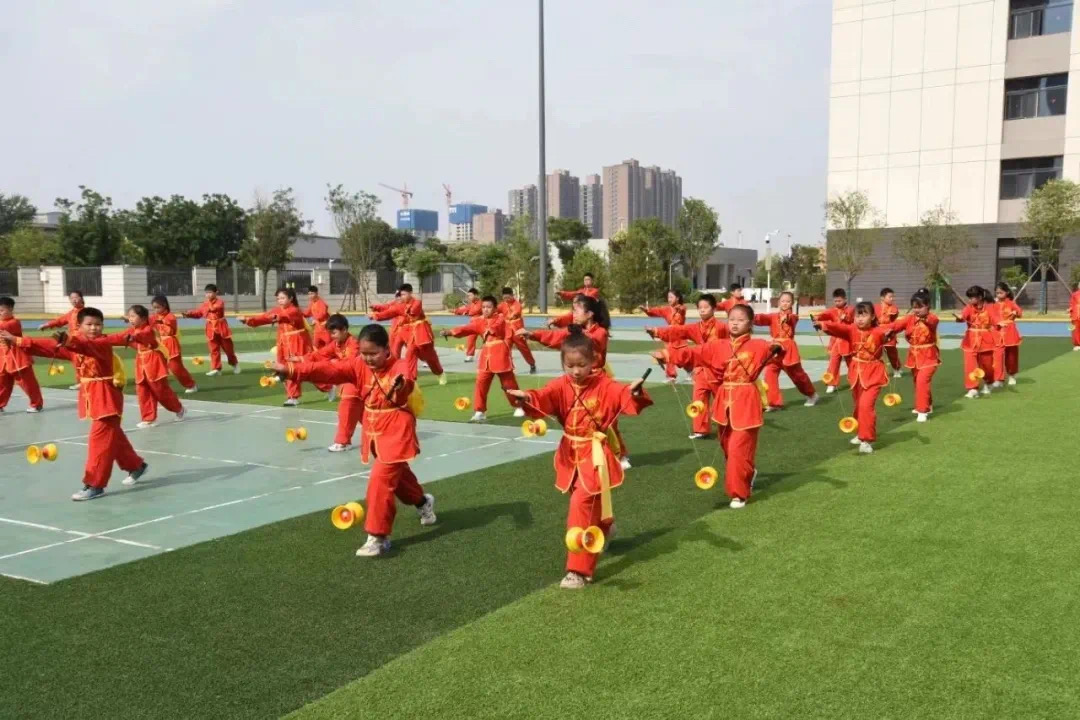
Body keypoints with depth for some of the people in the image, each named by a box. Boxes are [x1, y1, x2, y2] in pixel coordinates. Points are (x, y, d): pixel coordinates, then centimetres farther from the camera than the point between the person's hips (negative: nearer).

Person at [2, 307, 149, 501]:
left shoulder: (103, 344, -16)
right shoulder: (75, 343, 7)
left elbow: (87, 346, -38)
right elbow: (51, 345, 4)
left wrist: (68, 340, -57)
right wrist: (17, 341, -2)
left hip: (106, 397, -8)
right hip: (91, 396, 8)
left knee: (100, 439, -9)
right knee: (113, 437, 19)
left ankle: (95, 485, -6)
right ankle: (136, 465, 37)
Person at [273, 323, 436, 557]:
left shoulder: (399, 366, -18)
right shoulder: (359, 366, -3)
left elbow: (405, 381, -42)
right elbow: (328, 370, -12)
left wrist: (401, 385, -67)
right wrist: (291, 370, -22)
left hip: (396, 436, -7)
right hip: (374, 435, 7)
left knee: (381, 481, -15)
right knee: (397, 476, 25)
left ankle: (378, 537, -7)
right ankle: (423, 502, 54)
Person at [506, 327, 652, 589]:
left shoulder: (605, 386, -11)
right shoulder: (561, 386, -3)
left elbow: (623, 395, -27)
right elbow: (544, 397, -20)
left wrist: (634, 392, -50)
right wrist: (526, 397, -42)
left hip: (595, 457, -5)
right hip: (571, 456, 5)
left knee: (581, 507, -14)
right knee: (587, 505, 24)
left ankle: (580, 569, -7)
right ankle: (605, 526, 58)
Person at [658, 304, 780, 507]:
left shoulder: (758, 346, -6)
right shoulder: (717, 346, 4)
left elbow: (770, 351, -22)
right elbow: (693, 353, -1)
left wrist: (777, 349, -45)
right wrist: (667, 354, -10)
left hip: (746, 403, -5)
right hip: (725, 402, 5)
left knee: (739, 450, -6)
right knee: (729, 448, 17)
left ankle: (739, 493, 7)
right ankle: (748, 473, 46)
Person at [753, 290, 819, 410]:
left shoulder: (793, 316, 0)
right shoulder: (773, 316, 6)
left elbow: (792, 319, -25)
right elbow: (763, 318, -14)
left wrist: (786, 317, -50)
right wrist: (753, 317, -36)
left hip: (788, 349, -2)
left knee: (798, 374, 13)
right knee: (770, 373, -13)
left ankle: (812, 395, 39)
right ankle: (774, 402, -7)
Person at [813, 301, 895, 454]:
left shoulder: (878, 331, -12)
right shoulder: (851, 330, -5)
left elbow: (888, 328, -32)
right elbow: (837, 327, -22)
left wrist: (890, 330, -57)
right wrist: (822, 324, -41)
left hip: (873, 374, -4)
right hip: (856, 373, 4)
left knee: (866, 405, -15)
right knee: (858, 406, 17)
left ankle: (867, 440, -7)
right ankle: (863, 434, 37)